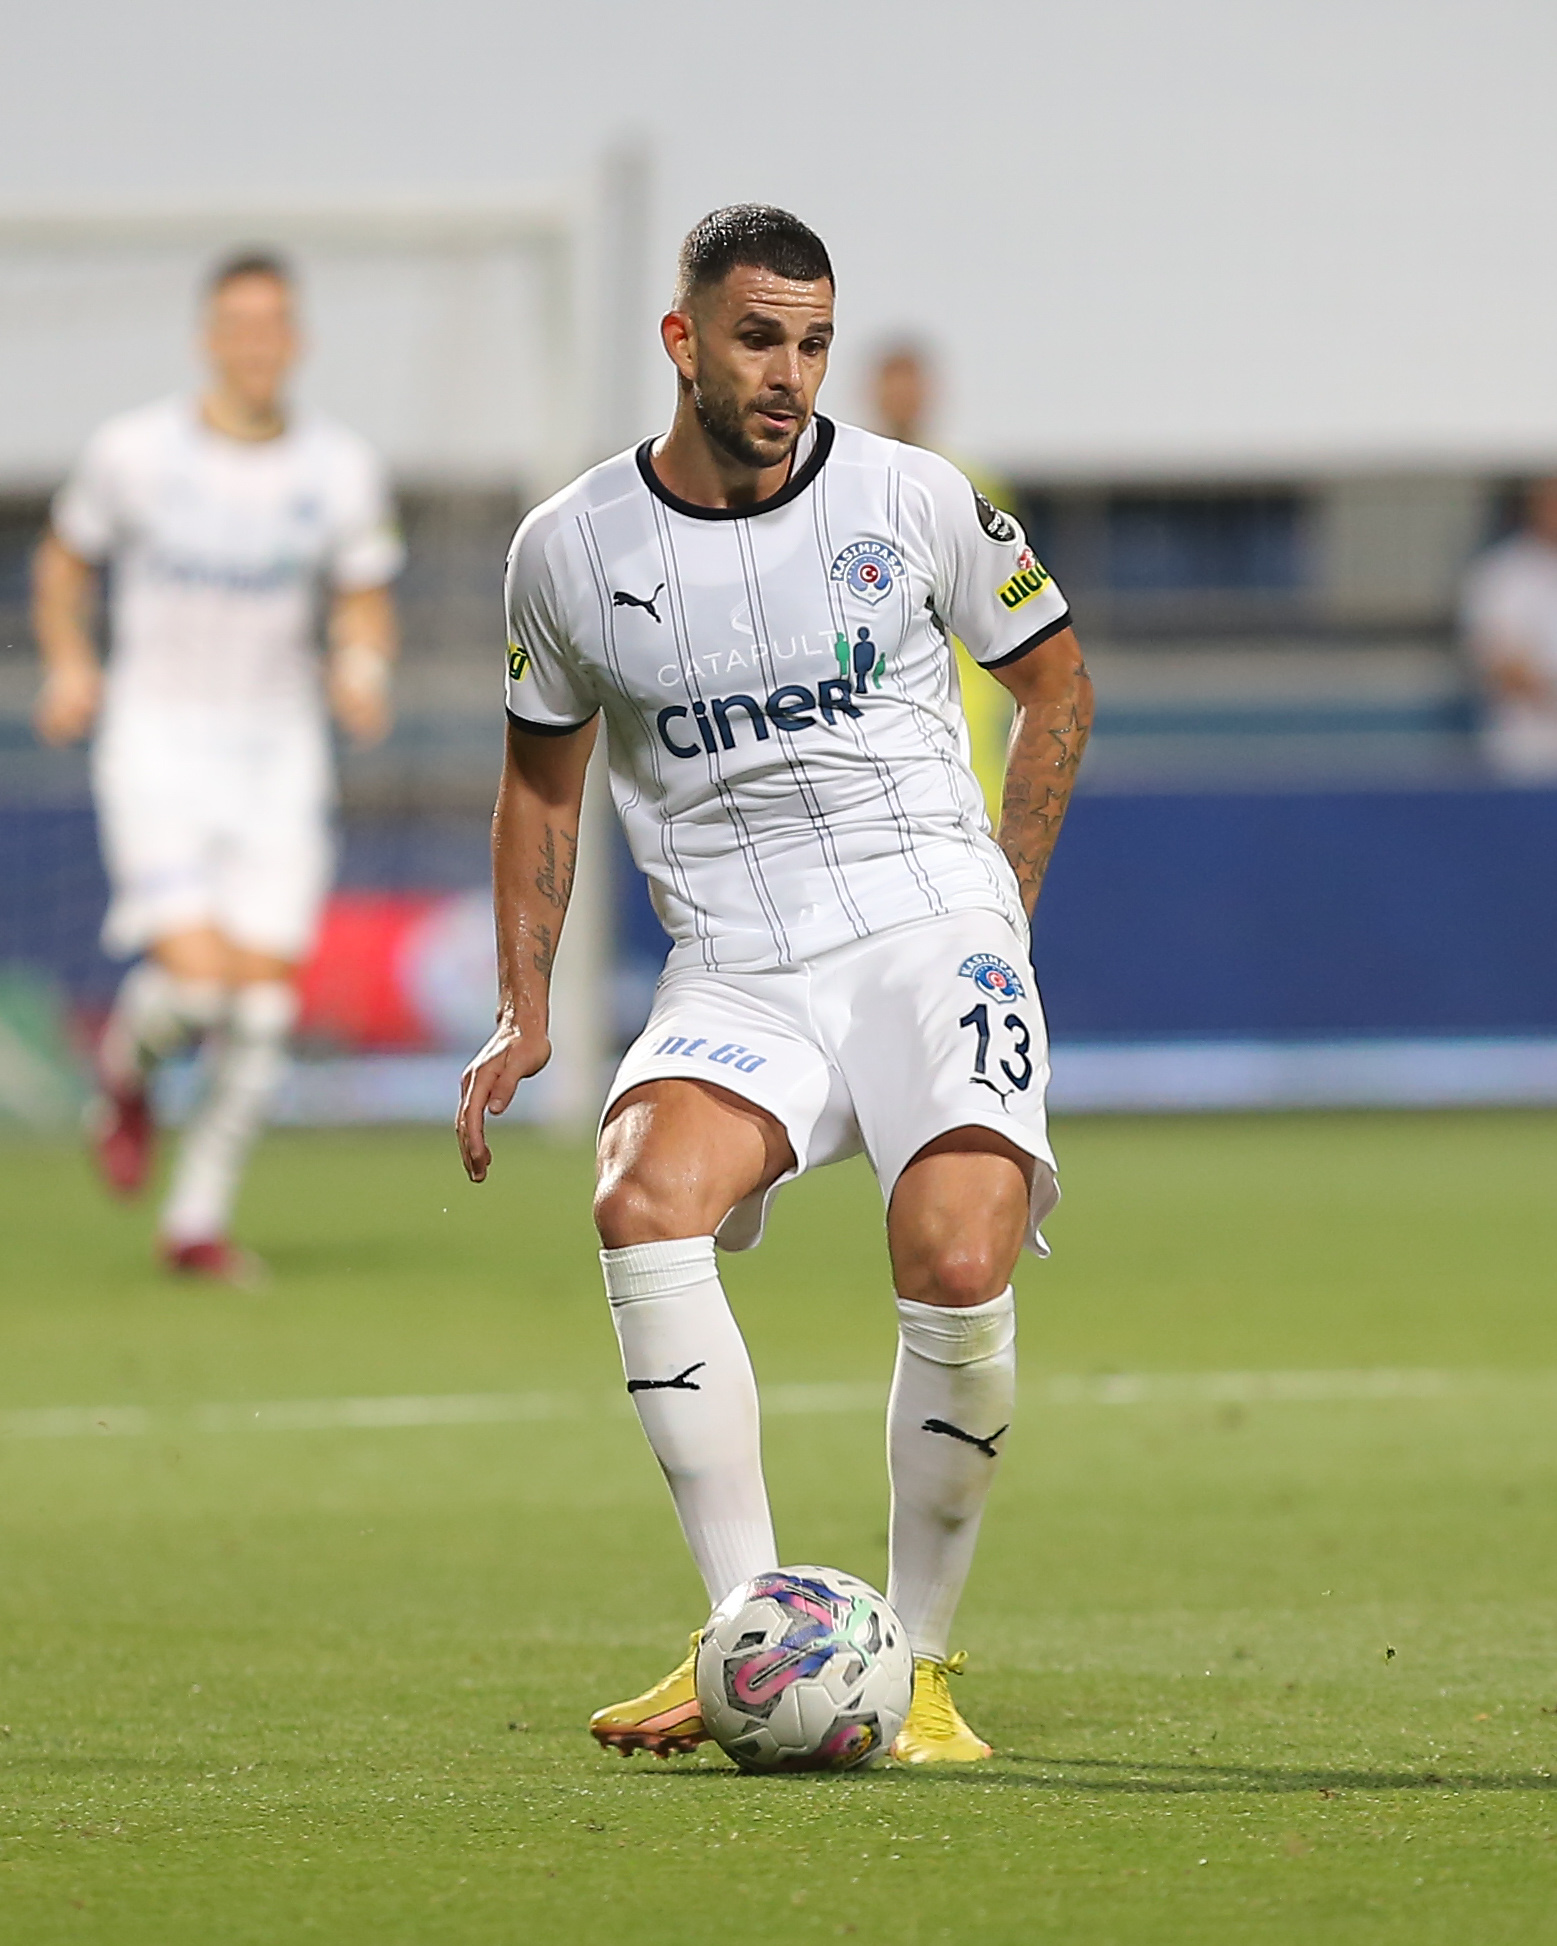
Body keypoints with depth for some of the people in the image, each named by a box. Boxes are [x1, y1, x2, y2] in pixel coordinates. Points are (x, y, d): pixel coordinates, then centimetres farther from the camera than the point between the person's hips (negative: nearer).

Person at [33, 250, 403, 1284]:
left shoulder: (344, 470, -2)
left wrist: (364, 671, -13)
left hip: (279, 752, 2)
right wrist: (69, 667, -5)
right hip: (156, 744, -2)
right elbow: (65, 560, 10)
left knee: (261, 999, -4)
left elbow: (367, 606, 8)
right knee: (194, 978, -19)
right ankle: (126, 1071, 18)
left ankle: (199, 1221, 12)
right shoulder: (135, 451, -6)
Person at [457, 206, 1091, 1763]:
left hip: (931, 928, -1)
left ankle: (917, 1659, -6)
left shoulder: (912, 500, 1)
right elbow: (542, 772, 19)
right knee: (645, 1202, -30)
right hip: (735, 972, 1)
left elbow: (1053, 677, 16)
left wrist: (1003, 904, 8)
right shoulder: (570, 550, 3)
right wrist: (523, 1011, 13)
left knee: (958, 1264, -26)